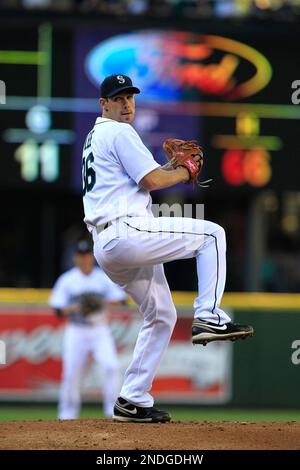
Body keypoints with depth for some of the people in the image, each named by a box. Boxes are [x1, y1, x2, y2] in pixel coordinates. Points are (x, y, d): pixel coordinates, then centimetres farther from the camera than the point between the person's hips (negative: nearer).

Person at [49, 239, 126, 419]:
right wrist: (75, 308, -17)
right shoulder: (66, 280, 3)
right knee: (71, 374, -1)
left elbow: (120, 299, 2)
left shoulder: (105, 277, 5)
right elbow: (58, 310, 1)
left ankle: (113, 409, -12)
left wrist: (105, 302, -17)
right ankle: (67, 414, 12)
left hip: (100, 331, 0)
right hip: (76, 332, 0)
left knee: (111, 366, -18)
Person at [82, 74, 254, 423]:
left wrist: (171, 165, 16)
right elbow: (152, 181, -12)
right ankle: (209, 317, -10)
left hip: (105, 248, 10)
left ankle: (133, 402, 13)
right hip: (127, 233, -10)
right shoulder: (119, 132, -5)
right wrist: (184, 173, 6)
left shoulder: (95, 137, 26)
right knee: (212, 234, -1)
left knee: (161, 315, 17)